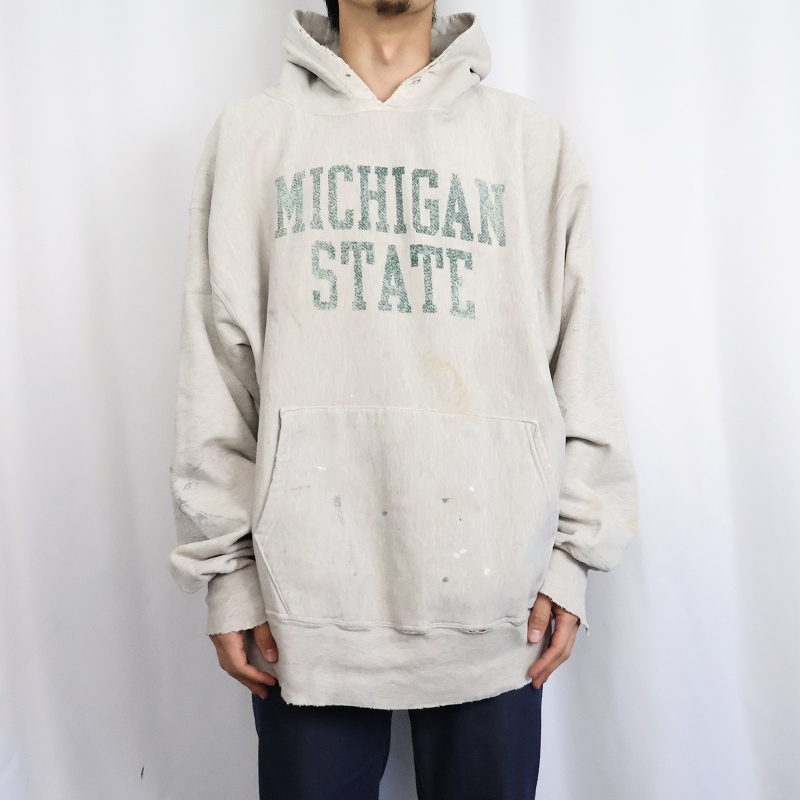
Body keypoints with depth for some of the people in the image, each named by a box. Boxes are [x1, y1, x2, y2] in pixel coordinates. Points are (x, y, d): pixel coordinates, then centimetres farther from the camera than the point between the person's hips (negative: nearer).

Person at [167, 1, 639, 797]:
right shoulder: (250, 132, 7)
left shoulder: (535, 140, 8)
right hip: (306, 595, 0)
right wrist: (226, 569, 0)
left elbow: (578, 358, 6)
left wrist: (571, 556, 2)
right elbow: (216, 367, 3)